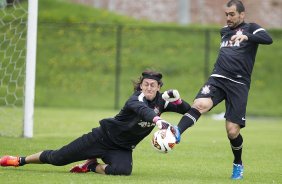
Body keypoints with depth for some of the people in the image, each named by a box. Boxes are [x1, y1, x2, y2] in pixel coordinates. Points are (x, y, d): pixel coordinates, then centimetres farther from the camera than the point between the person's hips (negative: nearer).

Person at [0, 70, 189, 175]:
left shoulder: (161, 101, -3)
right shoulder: (137, 98, -22)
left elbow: (187, 110, 5)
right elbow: (141, 108, -48)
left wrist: (176, 98, -17)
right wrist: (158, 120, -67)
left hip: (122, 149, 4)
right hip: (103, 137, -4)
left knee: (123, 170, -32)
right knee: (57, 158, 0)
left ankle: (92, 166, 0)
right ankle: (21, 160, 25)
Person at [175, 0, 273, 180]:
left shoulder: (250, 28, 4)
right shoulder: (224, 31, 21)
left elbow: (268, 39, -18)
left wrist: (246, 36, -31)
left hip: (239, 84, -3)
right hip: (218, 79, 4)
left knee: (232, 131, -4)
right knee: (200, 104, -28)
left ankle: (238, 165, 21)